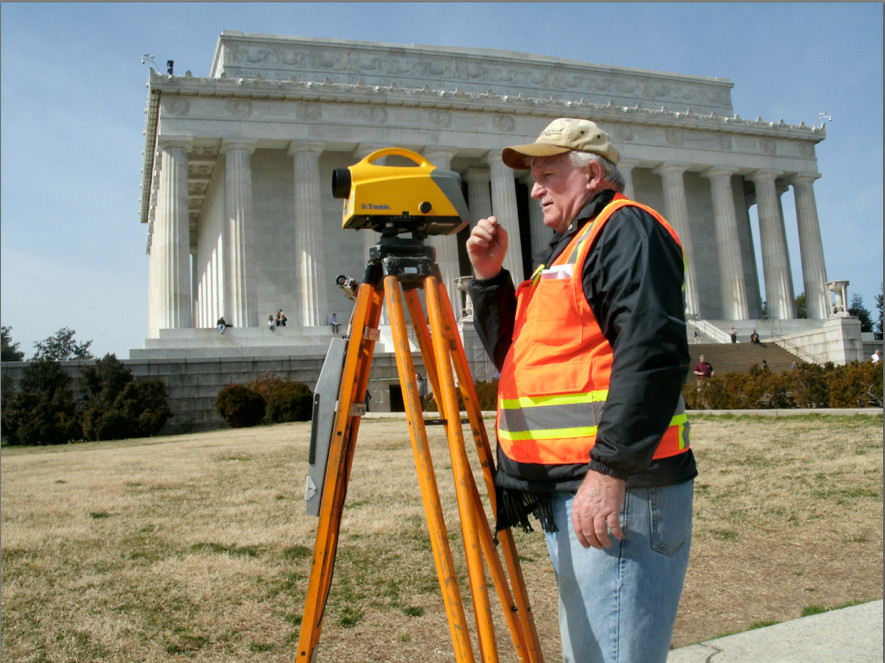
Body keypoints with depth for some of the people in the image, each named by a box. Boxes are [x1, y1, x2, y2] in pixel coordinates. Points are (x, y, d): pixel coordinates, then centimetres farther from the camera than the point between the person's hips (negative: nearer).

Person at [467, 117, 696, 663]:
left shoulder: (625, 228, -7)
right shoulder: (569, 248, 22)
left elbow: (654, 354, -22)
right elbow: (514, 354, 22)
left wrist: (610, 469, -26)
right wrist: (489, 276, 9)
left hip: (615, 491, -10)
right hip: (565, 492, 10)